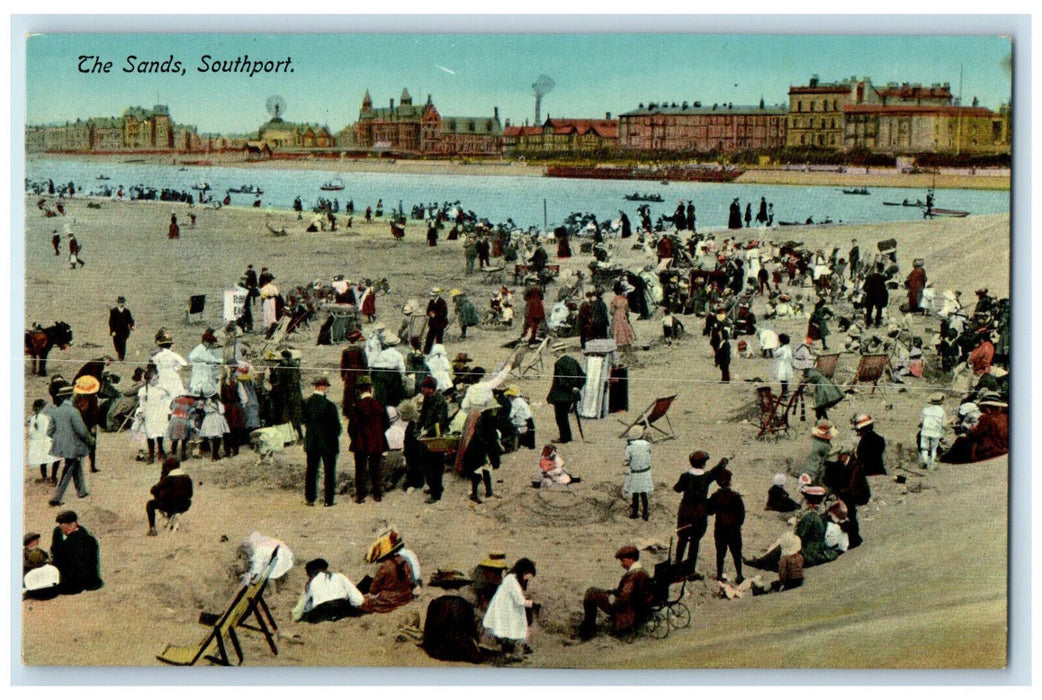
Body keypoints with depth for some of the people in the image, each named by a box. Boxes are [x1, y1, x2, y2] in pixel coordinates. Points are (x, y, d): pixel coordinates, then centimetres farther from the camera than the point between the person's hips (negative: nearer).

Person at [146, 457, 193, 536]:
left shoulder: (168, 479, -17)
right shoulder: (187, 478, -1)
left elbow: (154, 490, -10)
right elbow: (190, 494, 9)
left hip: (170, 506, -5)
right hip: (184, 507, 5)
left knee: (150, 504, 15)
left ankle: (152, 528, 10)